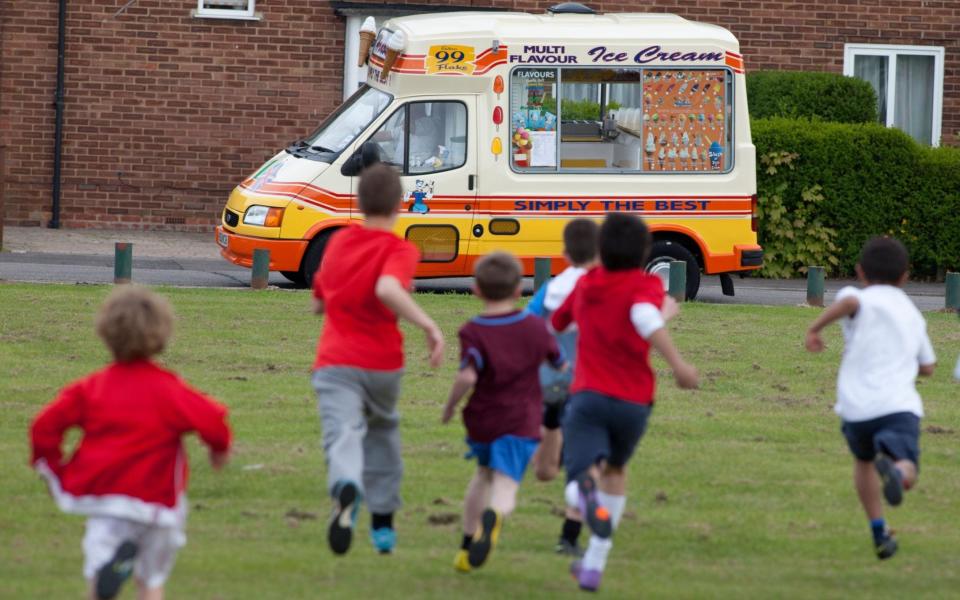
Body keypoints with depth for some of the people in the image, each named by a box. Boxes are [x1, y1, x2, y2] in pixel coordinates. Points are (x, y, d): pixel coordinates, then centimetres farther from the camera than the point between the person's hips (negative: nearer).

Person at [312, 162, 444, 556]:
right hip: (383, 362, -1)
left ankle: (346, 491, -52)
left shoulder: (337, 242, 8)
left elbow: (318, 303, 19)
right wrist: (428, 326, -27)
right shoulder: (401, 250, -7)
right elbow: (388, 289, -29)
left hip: (335, 361, 1)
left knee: (343, 435, -17)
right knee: (382, 431, 26)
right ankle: (383, 522, 32)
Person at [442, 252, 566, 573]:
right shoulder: (536, 327, 0)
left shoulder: (473, 332, -11)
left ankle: (467, 547, 31)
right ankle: (493, 516, -47)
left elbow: (468, 376, -26)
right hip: (521, 422, -1)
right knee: (505, 489, -10)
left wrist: (451, 404, -9)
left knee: (484, 474, 27)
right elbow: (562, 365, 13)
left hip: (481, 419, 1)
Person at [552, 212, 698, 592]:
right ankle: (594, 564, 28)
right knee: (615, 470, 27)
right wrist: (677, 364, -31)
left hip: (587, 396, 0)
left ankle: (587, 491, -53)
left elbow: (556, 323, 32)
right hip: (633, 402, 0)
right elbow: (644, 317, -23)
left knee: (582, 479, -12)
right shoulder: (646, 285, 0)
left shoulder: (586, 284, 14)